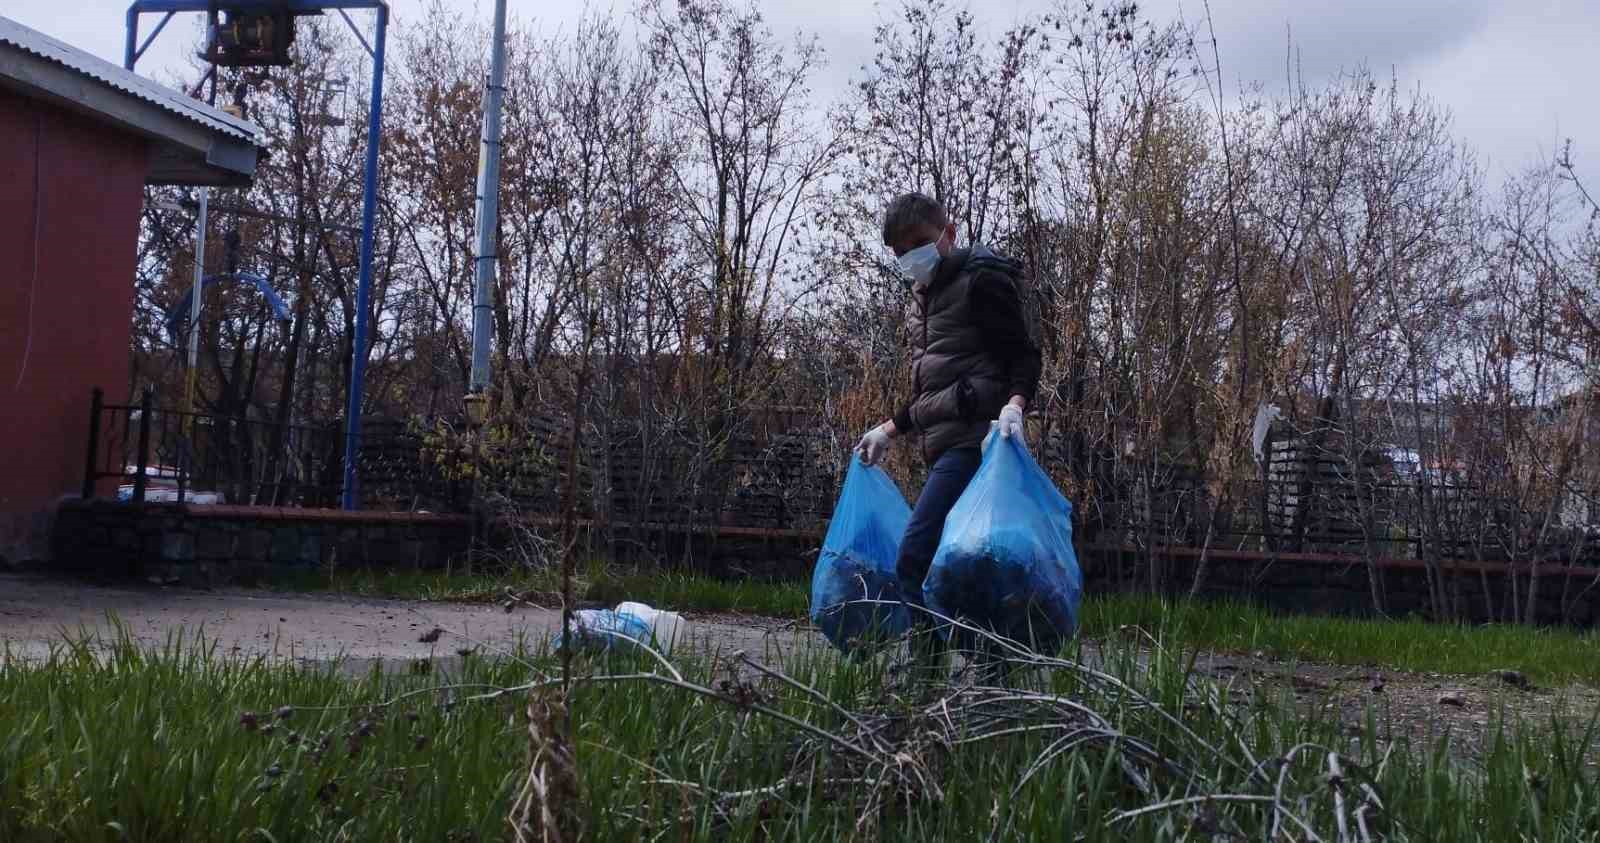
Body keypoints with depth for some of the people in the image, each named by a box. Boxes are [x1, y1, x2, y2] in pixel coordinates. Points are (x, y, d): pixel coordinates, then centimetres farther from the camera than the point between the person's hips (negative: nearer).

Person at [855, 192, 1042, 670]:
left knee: (914, 558, -19)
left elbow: (1023, 357, -8)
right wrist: (890, 431, 31)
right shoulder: (922, 298, 24)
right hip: (946, 445, 9)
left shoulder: (981, 279, -2)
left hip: (972, 439, -9)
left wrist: (1014, 404, -26)